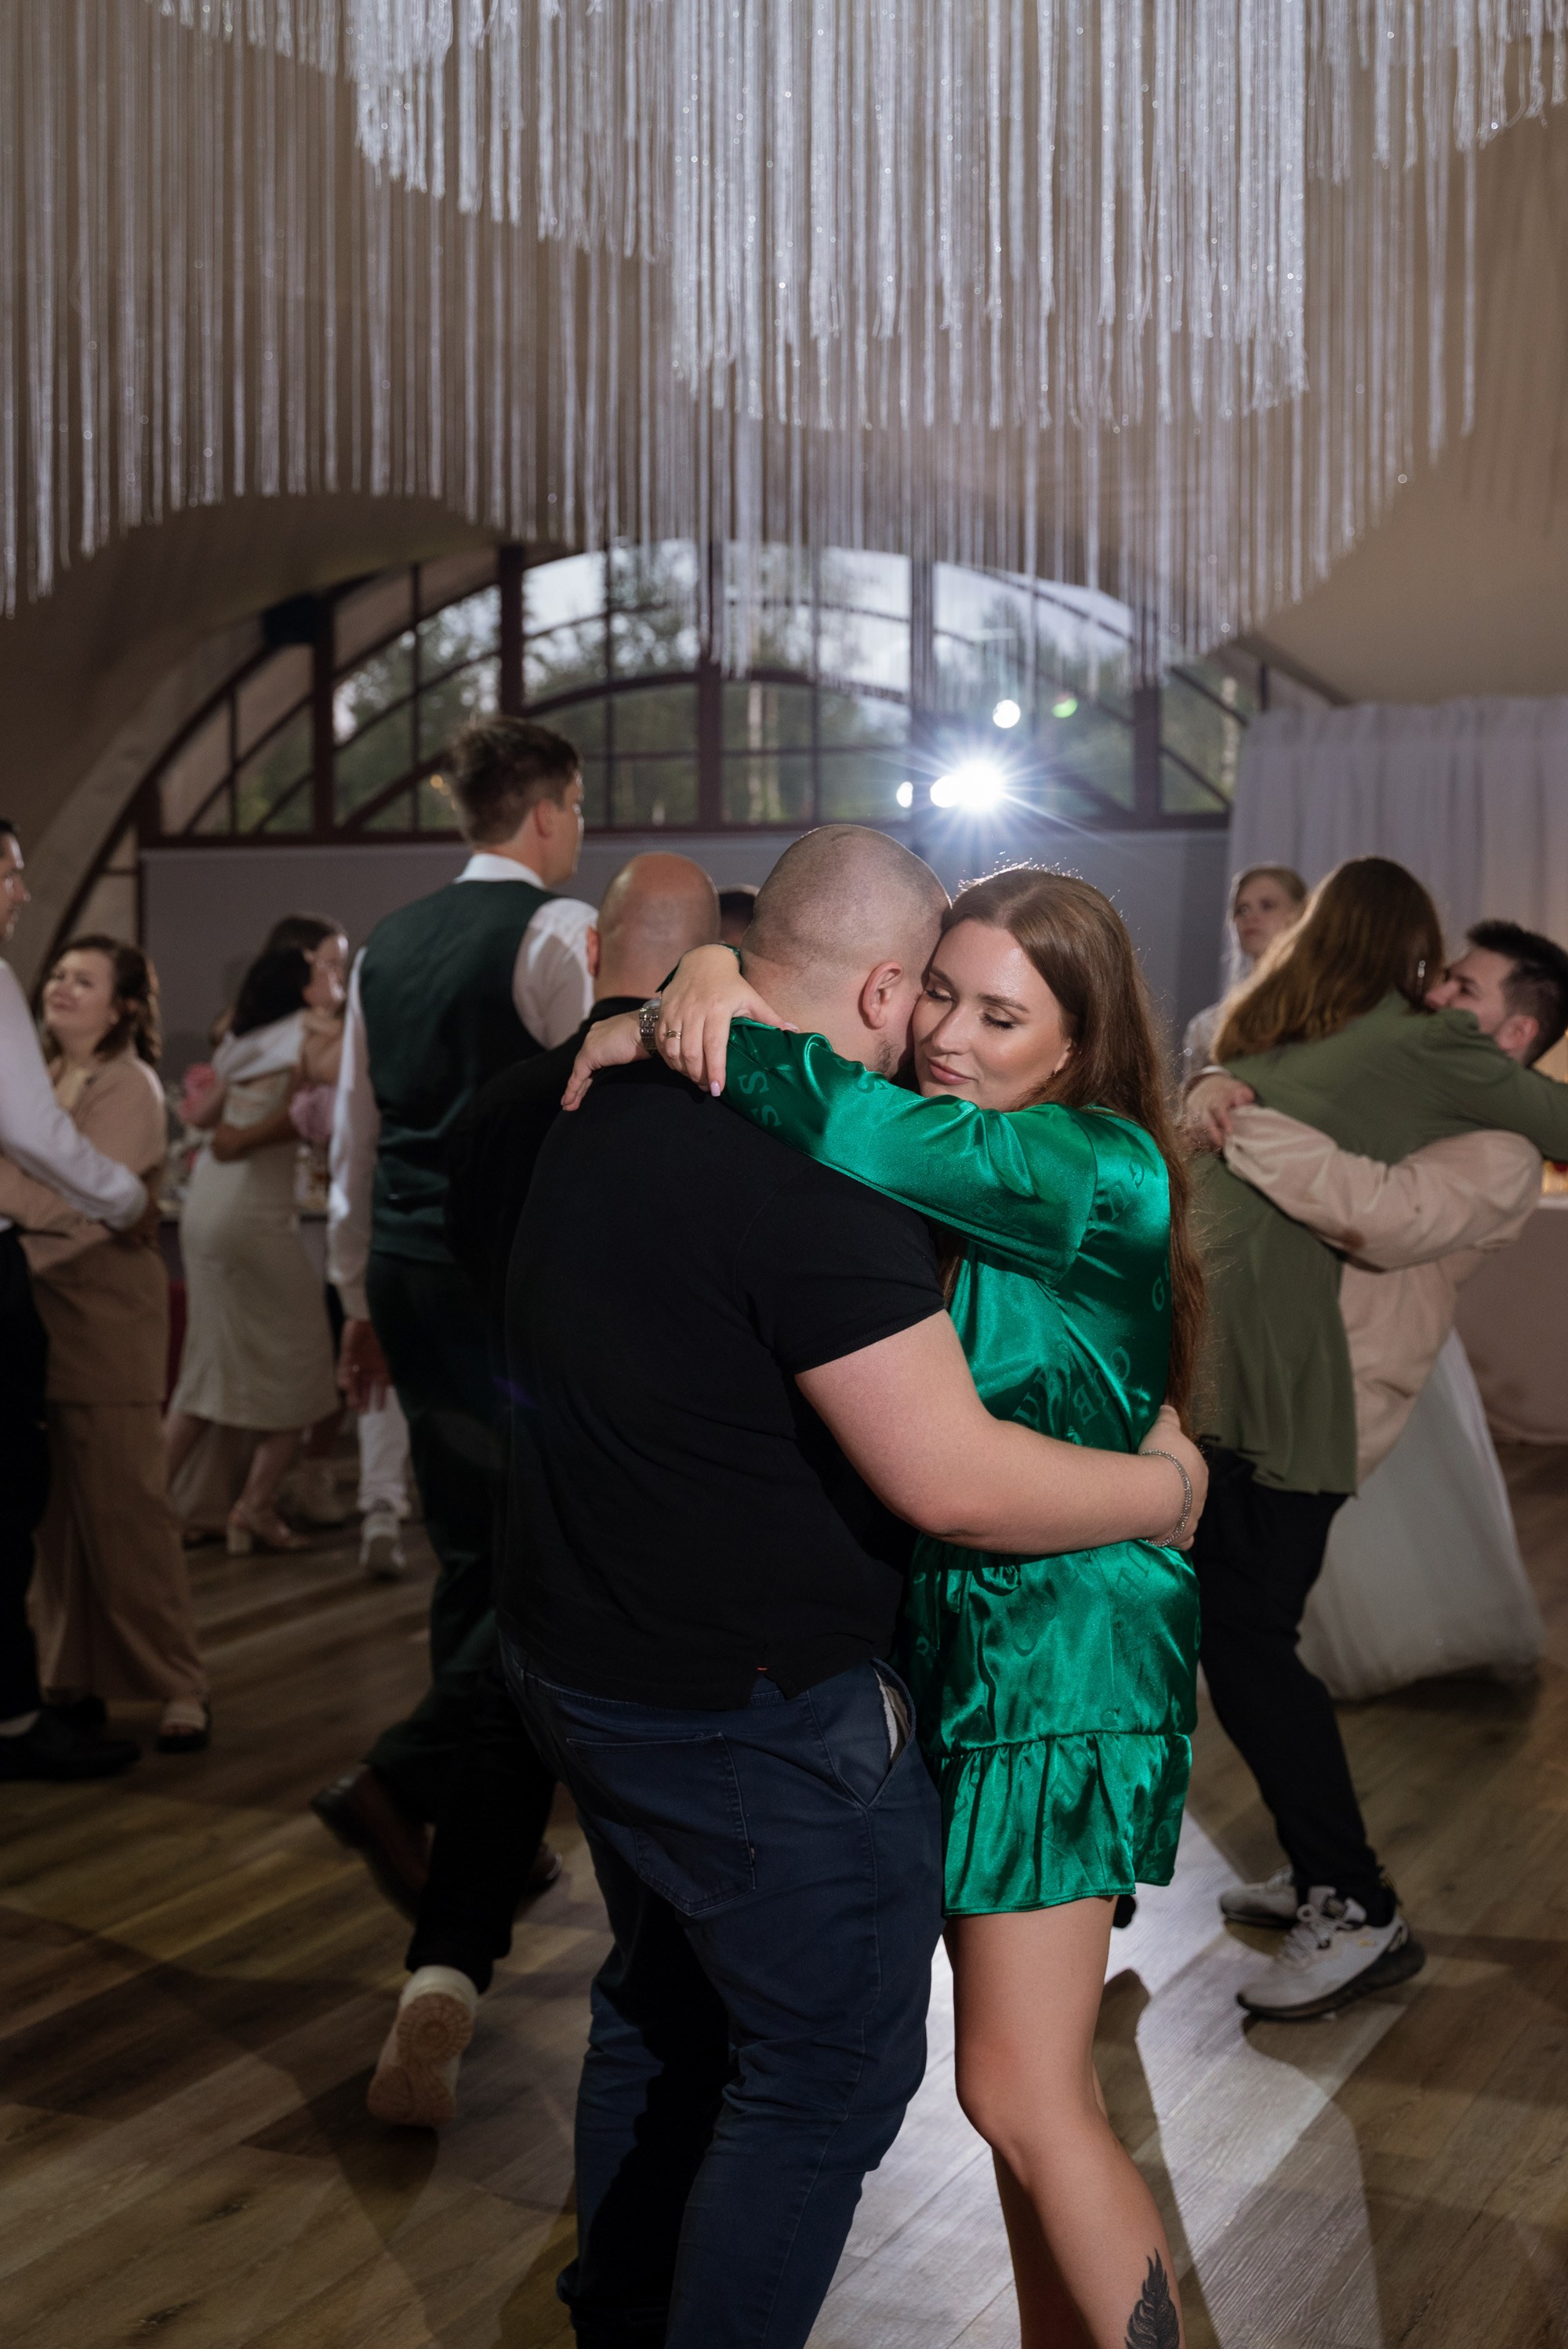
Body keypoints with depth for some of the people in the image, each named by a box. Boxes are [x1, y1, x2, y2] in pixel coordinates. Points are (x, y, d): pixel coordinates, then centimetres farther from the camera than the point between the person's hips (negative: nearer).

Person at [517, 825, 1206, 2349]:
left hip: (581, 1656, 10)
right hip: (750, 1714, -10)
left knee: (664, 2006, 26)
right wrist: (1166, 1487, -12)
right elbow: (953, 1480, -27)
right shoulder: (812, 1176, -26)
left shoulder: (614, 1107, 3)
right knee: (829, 2067, 7)